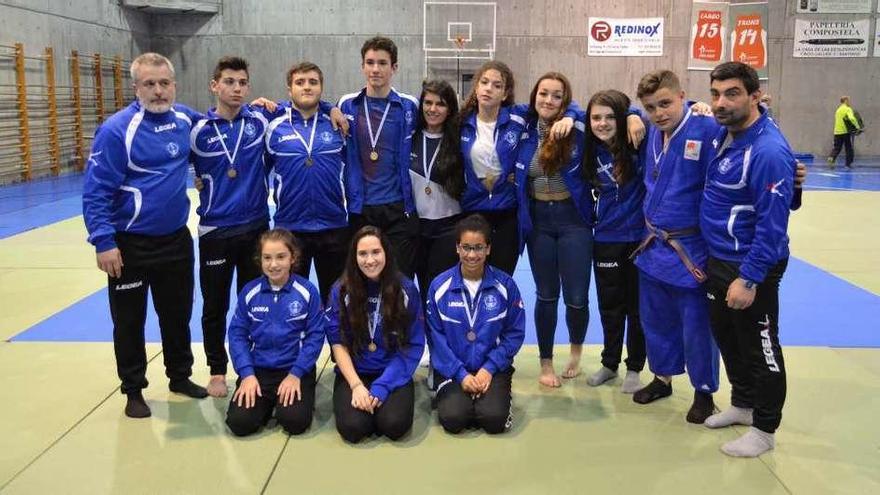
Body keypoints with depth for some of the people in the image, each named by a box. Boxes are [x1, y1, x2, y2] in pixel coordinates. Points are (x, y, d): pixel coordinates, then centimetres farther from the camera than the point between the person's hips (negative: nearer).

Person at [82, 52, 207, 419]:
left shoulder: (185, 119, 1)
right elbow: (95, 191, -16)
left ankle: (180, 376, 36)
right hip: (130, 244, -5)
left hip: (177, 239, 5)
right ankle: (133, 390, 26)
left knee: (178, 313, 18)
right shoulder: (117, 130, -16)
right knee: (130, 320, 9)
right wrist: (104, 242, -21)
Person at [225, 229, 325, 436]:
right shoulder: (249, 292, -1)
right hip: (258, 369, 2)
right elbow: (237, 334, 1)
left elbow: (315, 336, -7)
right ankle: (267, 402, 16)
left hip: (295, 369, -2)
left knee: (295, 421, -22)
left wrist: (295, 374, -14)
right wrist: (247, 374, -11)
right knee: (239, 422, -16)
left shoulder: (307, 291, -8)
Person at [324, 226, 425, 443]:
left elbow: (414, 345, -5)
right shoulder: (341, 291, -4)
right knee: (353, 427, -24)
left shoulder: (406, 289, -6)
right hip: (353, 373, 1)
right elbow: (338, 344, -2)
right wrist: (356, 385, -15)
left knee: (394, 424, -25)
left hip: (393, 374, 0)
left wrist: (382, 386, -15)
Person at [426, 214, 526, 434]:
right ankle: (448, 397, 12)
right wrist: (460, 374, -12)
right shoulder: (439, 286, -5)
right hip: (452, 369, 0)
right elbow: (435, 336, -4)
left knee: (494, 419, -22)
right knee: (453, 419, -22)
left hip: (493, 369, 0)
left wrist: (489, 368, -11)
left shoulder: (505, 284, -4)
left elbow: (515, 333, -1)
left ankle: (498, 396, 11)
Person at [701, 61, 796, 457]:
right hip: (718, 259, 9)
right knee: (726, 335, 22)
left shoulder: (768, 151, -24)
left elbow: (772, 225, -25)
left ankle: (764, 428, 23)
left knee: (759, 348, 7)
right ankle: (743, 404, 41)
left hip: (750, 268, -9)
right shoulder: (726, 133, 2)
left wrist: (749, 279, -24)